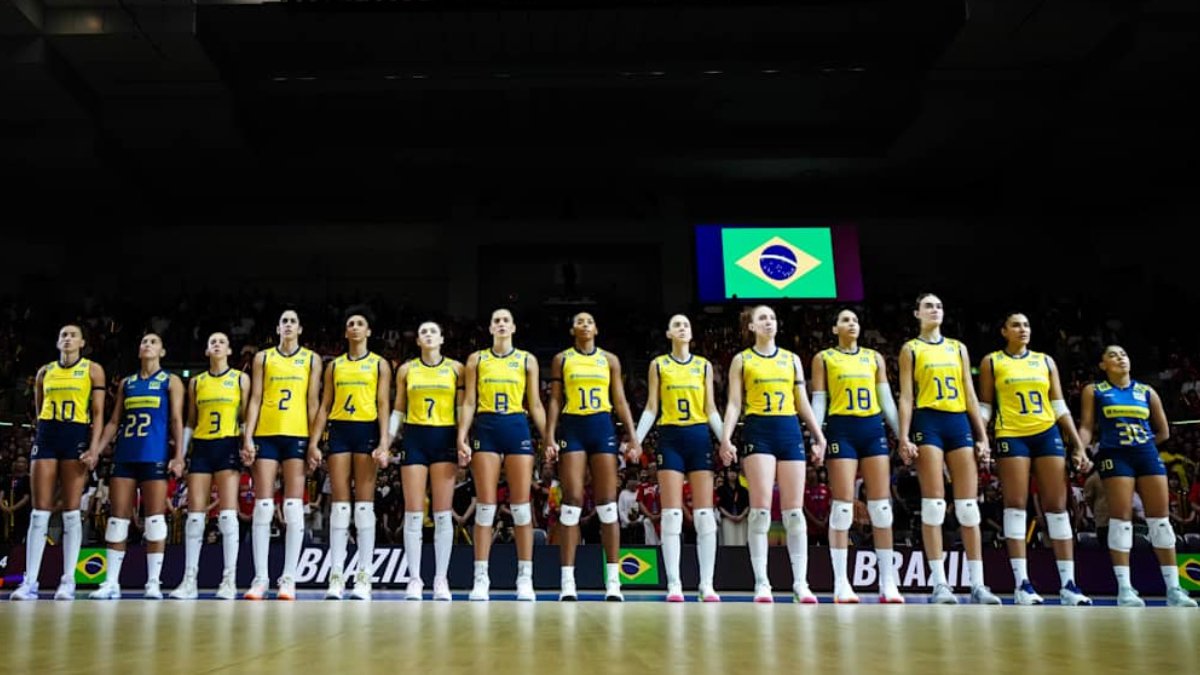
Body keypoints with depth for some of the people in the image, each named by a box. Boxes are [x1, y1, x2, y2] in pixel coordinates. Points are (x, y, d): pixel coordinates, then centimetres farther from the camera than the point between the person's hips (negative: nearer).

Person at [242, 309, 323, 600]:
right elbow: (255, 399, 7)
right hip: (266, 434, 1)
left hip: (297, 435, -1)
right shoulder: (262, 358, 12)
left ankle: (289, 579, 0)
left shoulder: (311, 359, 10)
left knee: (294, 507, -4)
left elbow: (313, 402, 6)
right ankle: (260, 578, 3)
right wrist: (248, 437, -2)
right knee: (263, 505, -2)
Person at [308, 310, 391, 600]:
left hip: (366, 430, -2)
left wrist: (384, 443, -10)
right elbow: (324, 406, 13)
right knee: (339, 503, 0)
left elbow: (383, 406, 0)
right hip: (339, 430, 3)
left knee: (364, 503, -3)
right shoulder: (335, 365, 15)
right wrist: (313, 442, 4)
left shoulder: (379, 364, 7)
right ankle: (336, 576, 1)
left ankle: (364, 577, 0)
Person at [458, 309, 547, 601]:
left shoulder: (527, 360, 9)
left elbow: (535, 404, 9)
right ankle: (481, 578, 4)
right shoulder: (476, 359, 9)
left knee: (521, 505, 0)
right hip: (485, 429, 0)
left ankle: (525, 579, 5)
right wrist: (461, 438, -5)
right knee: (485, 506, -2)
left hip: (517, 428, 0)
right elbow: (468, 403, 6)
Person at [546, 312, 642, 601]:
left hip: (602, 427, 1)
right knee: (572, 501, -6)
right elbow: (555, 400, 5)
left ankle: (613, 580, 3)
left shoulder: (609, 359, 11)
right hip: (572, 427, -1)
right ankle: (568, 581, -3)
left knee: (608, 503, -1)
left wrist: (633, 436, 1)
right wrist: (550, 436, -6)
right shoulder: (562, 359, 9)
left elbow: (620, 401, 9)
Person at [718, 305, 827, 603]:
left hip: (790, 432, 3)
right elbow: (734, 403, 2)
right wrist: (726, 436, -11)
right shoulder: (741, 360, 8)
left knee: (794, 511, 1)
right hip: (758, 432, -3)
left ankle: (800, 583, 5)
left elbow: (803, 403, 16)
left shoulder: (792, 359, 16)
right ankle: (761, 583, -4)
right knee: (761, 508, -10)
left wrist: (819, 436, 8)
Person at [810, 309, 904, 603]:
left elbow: (886, 399, 13)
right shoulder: (823, 358, 7)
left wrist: (902, 435, 6)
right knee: (843, 505, -6)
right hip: (841, 430, -3)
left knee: (882, 506, 0)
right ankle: (841, 584, -1)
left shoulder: (874, 357, 15)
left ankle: (888, 584, 6)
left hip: (873, 429, 3)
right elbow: (818, 401, 2)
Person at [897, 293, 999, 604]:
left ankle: (977, 583, 4)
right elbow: (906, 396, 0)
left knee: (969, 504, 1)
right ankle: (939, 583, -4)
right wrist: (904, 437, -10)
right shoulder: (911, 349, 7)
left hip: (959, 423, 4)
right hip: (928, 422, -4)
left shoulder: (958, 348, 17)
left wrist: (982, 435, 7)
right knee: (934, 502, -7)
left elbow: (970, 395, 14)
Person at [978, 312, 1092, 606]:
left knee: (1057, 506, 2)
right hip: (1012, 435, -3)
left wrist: (1078, 444, 7)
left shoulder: (1045, 361, 13)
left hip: (1047, 434, 3)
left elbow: (1059, 406, 12)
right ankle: (1022, 583, -4)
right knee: (1016, 504, -6)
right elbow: (984, 405, 4)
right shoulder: (991, 362, 6)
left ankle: (1068, 584, 5)